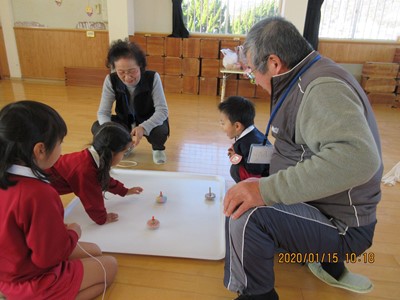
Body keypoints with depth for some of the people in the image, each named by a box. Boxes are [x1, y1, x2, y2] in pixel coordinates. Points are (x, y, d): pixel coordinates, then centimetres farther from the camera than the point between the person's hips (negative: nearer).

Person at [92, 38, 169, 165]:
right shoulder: (111, 80, -20)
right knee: (97, 128, -21)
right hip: (125, 121, 3)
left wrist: (143, 127, -46)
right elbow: (103, 112, -18)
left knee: (161, 130, -37)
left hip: (149, 122, -3)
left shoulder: (152, 78, -26)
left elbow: (162, 110, -28)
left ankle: (158, 148, 3)